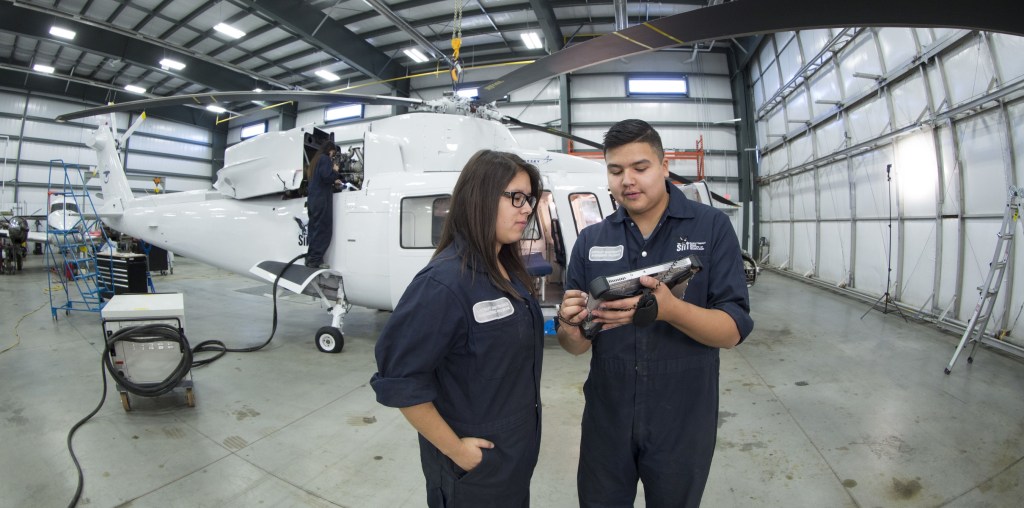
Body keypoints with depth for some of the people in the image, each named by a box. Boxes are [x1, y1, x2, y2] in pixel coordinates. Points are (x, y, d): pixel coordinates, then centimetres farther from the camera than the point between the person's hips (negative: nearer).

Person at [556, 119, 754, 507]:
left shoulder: (712, 227, -8)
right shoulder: (590, 241, -2)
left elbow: (733, 330, -12)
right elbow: (577, 346, 0)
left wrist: (670, 309, -31)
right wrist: (570, 328, -24)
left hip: (683, 425, -1)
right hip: (606, 424, 2)